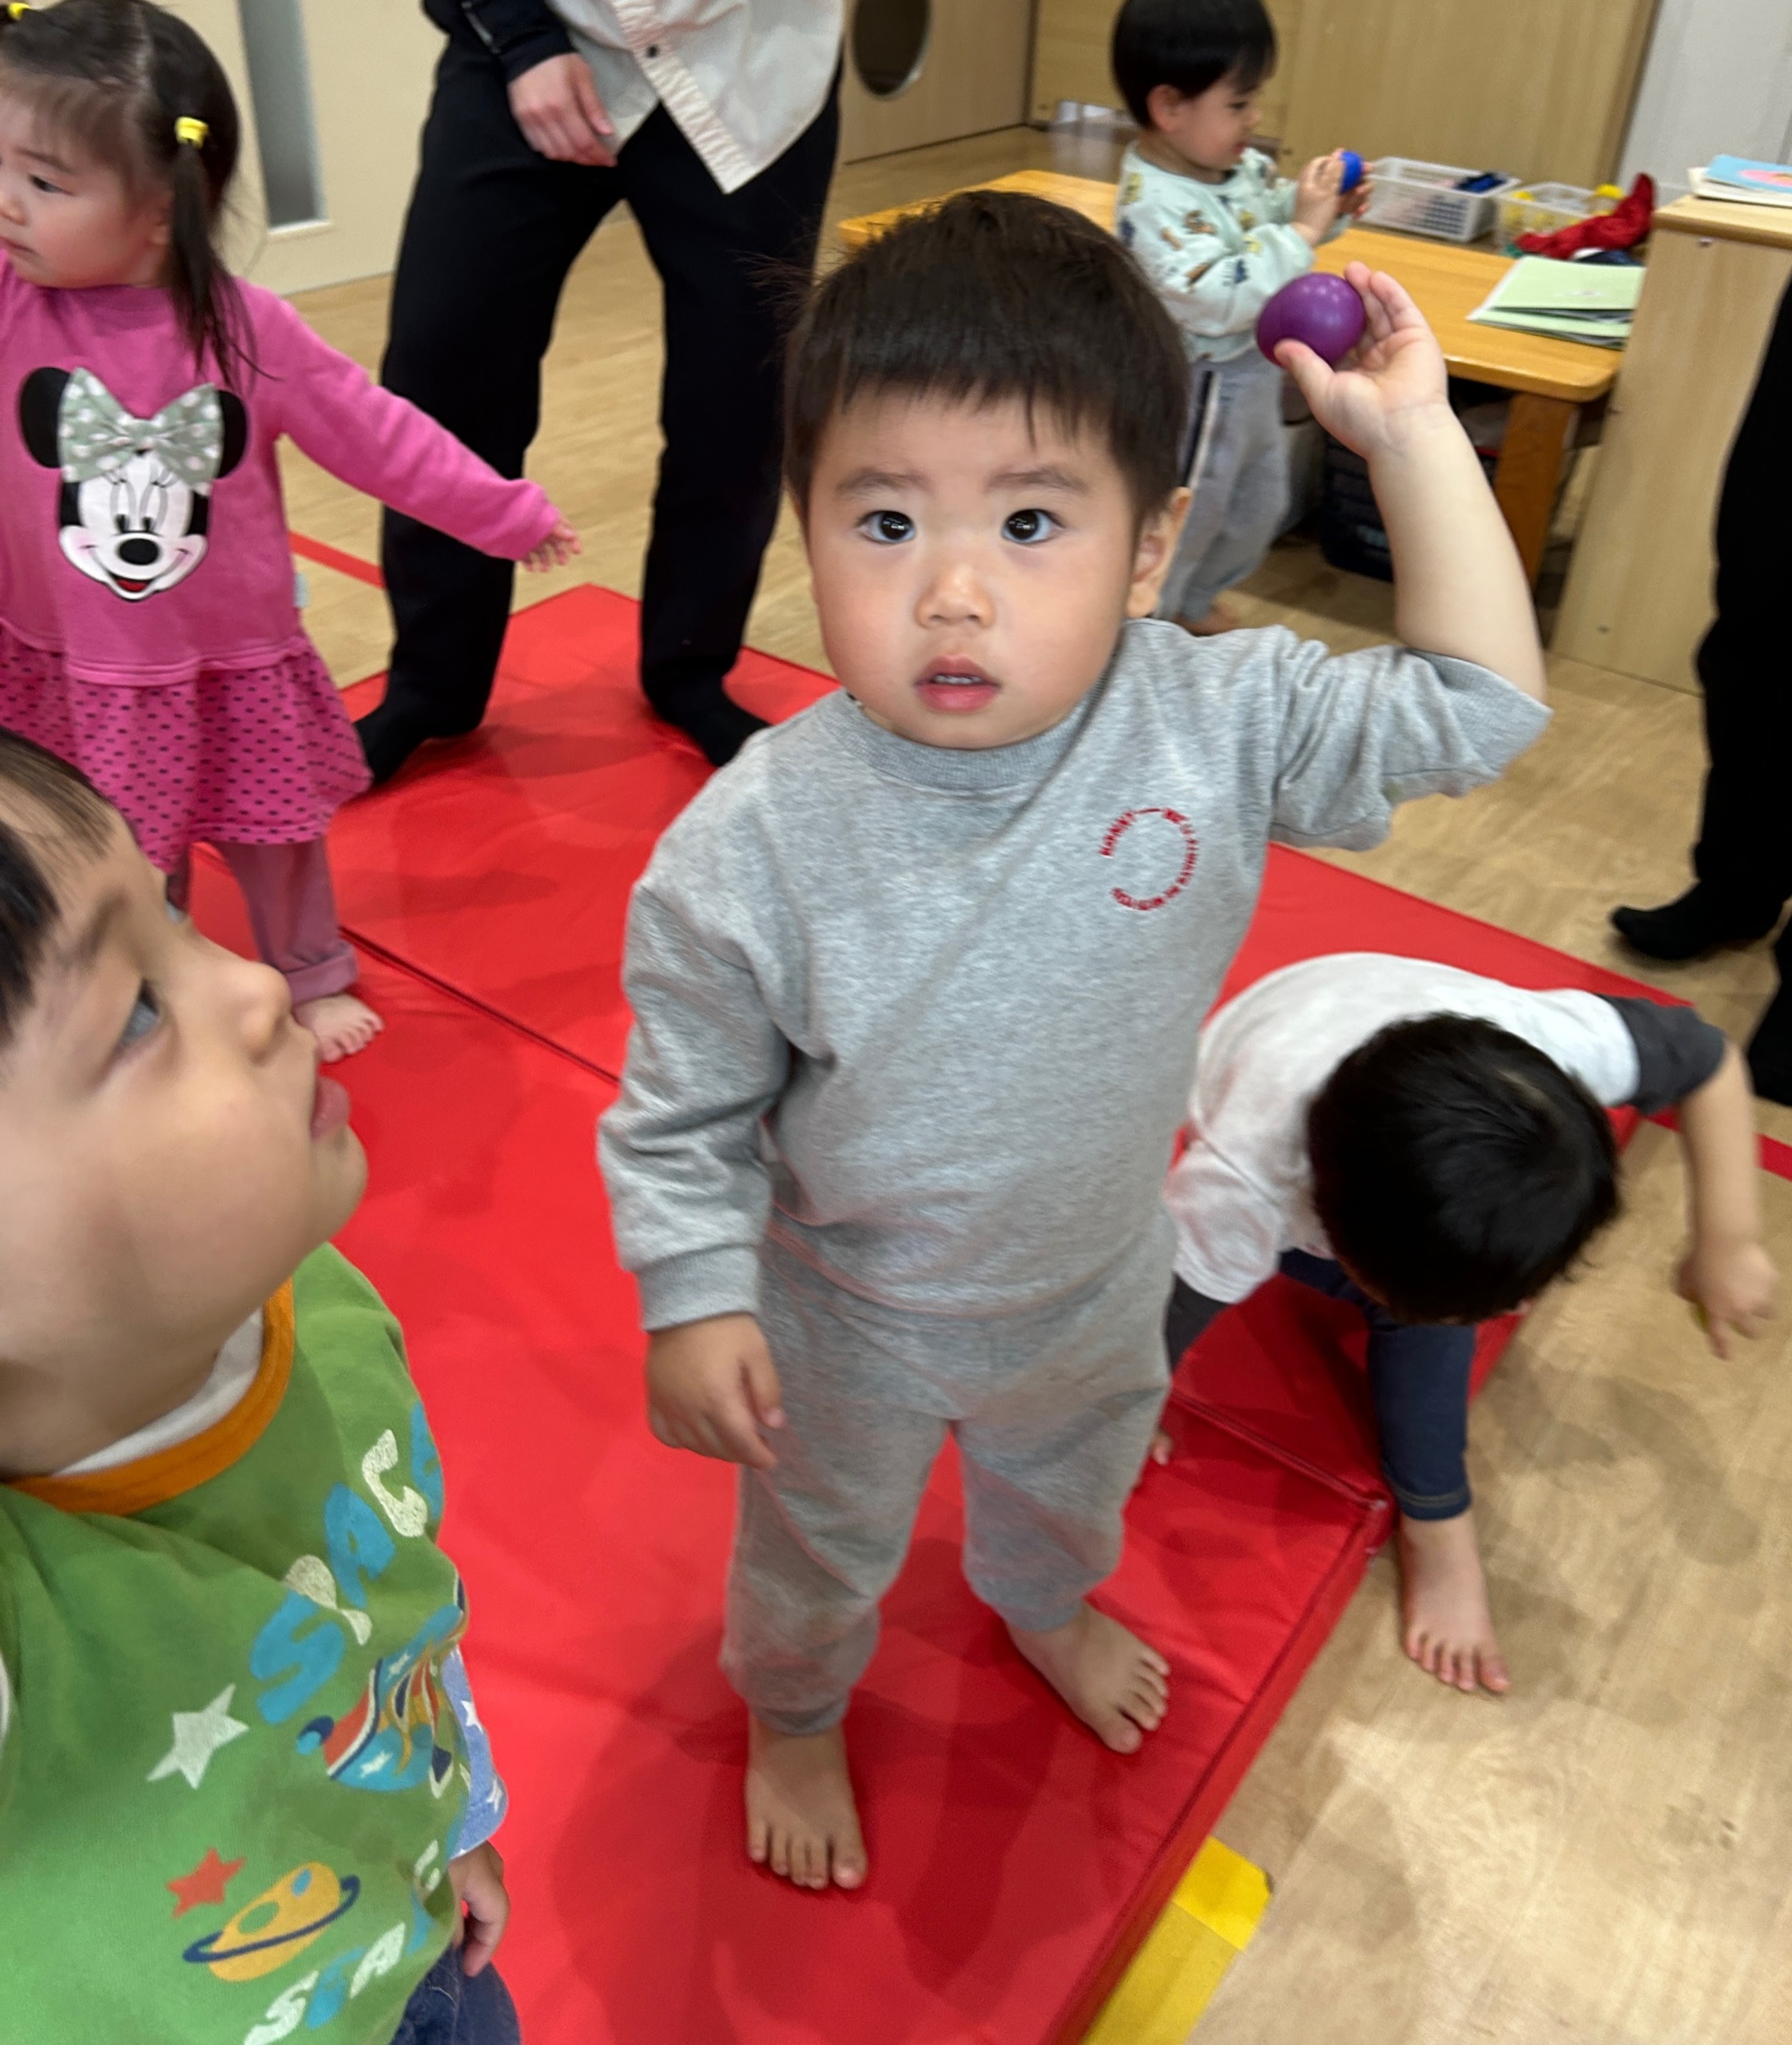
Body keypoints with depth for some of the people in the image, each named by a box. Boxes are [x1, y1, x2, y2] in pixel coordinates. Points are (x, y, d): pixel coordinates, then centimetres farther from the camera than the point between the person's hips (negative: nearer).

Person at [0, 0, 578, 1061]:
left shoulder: (250, 330, -15)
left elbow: (379, 436, -6)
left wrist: (510, 514, -1)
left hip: (234, 667, 0)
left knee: (276, 840, 19)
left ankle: (311, 978, 44)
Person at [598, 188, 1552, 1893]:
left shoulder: (1217, 725, -24)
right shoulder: (754, 844, -32)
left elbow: (1476, 706, -17)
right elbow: (686, 1107, -18)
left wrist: (1412, 435, -21)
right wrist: (694, 1303, -19)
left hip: (1098, 1284, 4)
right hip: (854, 1321, -3)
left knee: (1075, 1479, 36)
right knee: (823, 1549, 27)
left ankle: (1042, 1602, 73)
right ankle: (794, 1718, 62)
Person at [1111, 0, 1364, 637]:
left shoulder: (1241, 164, -5)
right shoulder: (1153, 203, -29)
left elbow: (1272, 213, 14)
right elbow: (1215, 300, -37)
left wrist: (1326, 208, -6)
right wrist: (1301, 231, -33)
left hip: (1254, 373, 9)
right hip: (1199, 392, -9)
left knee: (1258, 507, 26)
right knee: (1183, 519, 10)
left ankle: (1191, 602, 49)